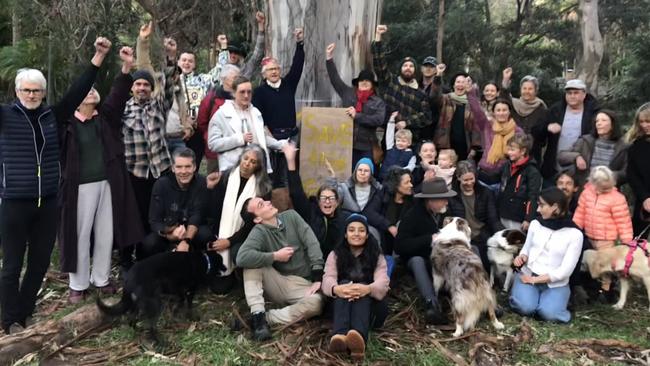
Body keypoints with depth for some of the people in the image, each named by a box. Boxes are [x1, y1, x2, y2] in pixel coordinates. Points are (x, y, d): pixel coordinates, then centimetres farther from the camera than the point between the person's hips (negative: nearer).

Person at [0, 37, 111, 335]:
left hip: (48, 203, 3)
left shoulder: (52, 116, 6)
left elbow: (78, 91, 2)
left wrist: (98, 57, -2)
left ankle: (26, 313, 30)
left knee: (40, 263, 12)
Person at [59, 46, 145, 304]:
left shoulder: (105, 116, 6)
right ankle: (78, 284, 18)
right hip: (81, 185, -3)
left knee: (106, 233, 11)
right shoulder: (67, 122, -1)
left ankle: (101, 278, 26)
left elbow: (118, 95, -6)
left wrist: (127, 67, -18)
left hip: (108, 183, 3)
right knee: (80, 234, 5)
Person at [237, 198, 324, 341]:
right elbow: (242, 257, -28)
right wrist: (275, 256, -20)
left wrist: (318, 278, -17)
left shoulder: (291, 216, 0)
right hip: (277, 283, -1)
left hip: (302, 284, 1)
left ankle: (265, 317, -21)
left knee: (316, 302, -32)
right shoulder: (259, 232, -10)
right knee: (252, 262, -24)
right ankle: (257, 315, -27)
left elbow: (312, 244, -7)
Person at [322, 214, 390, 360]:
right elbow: (328, 278, -10)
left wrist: (367, 289, -38)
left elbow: (383, 282, -12)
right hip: (341, 303, 1)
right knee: (345, 284, -31)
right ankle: (339, 335, -60)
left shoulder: (376, 256, 7)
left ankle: (359, 337, -64)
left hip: (370, 303, 0)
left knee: (363, 290, -33)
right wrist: (337, 289, -37)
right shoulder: (335, 254, 9)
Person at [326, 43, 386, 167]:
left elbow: (379, 120, -10)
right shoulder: (348, 93, 10)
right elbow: (335, 78, 12)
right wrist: (329, 57, 9)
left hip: (366, 147, -1)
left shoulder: (378, 102, 5)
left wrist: (357, 116, -14)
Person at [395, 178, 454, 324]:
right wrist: (429, 239, -26)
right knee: (417, 260, -37)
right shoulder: (412, 216, -13)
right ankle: (431, 303, -48)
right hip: (421, 259, -3)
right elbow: (400, 246, -22)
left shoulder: (446, 212, 0)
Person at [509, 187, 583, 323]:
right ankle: (519, 292, 8)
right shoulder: (535, 224, 3)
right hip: (528, 275, 1)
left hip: (555, 283, -1)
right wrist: (522, 256, -8)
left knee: (549, 313, -26)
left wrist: (535, 279, -15)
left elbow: (565, 270, -11)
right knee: (525, 307, -26)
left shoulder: (574, 234, -7)